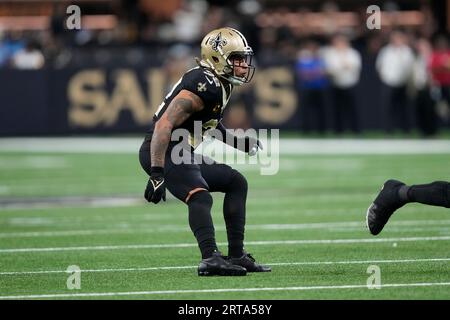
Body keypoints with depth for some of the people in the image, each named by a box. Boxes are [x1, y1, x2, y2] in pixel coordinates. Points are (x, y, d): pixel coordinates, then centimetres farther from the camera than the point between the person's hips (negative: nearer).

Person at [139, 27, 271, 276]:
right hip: (163, 153, -11)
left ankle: (236, 256, 18)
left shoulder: (220, 84, 11)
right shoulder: (204, 86, -20)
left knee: (236, 183, 18)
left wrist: (237, 141, 17)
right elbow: (164, 125, -27)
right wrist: (157, 173, -32)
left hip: (182, 153, 11)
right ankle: (210, 259, -47)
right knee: (200, 196, -31)